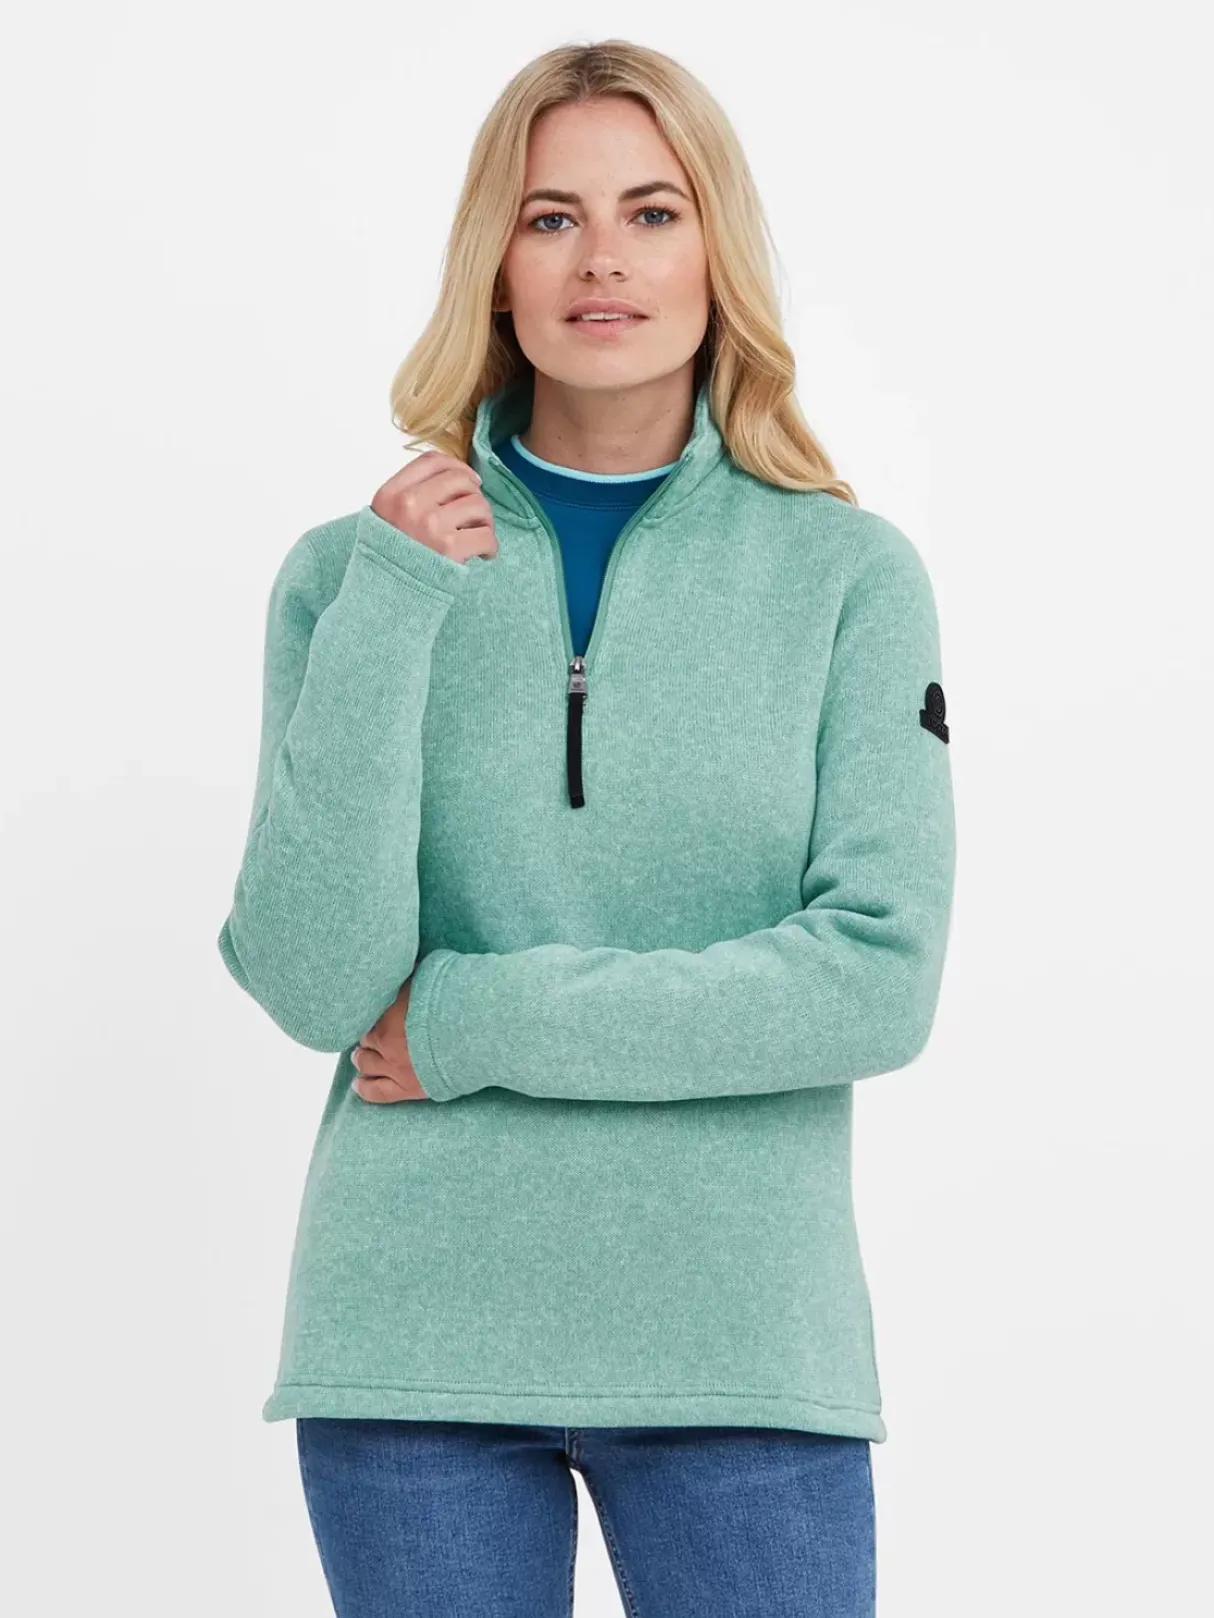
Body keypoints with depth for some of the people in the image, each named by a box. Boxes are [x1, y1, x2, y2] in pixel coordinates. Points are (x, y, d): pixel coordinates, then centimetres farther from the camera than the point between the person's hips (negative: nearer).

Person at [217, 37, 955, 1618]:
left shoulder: (850, 574, -1)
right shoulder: (352, 569, 2)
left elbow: (880, 979, -9)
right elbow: (315, 982, -7)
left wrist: (471, 1024, -10)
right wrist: (389, 614, -13)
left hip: (744, 1343, 0)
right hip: (413, 1335, 1)